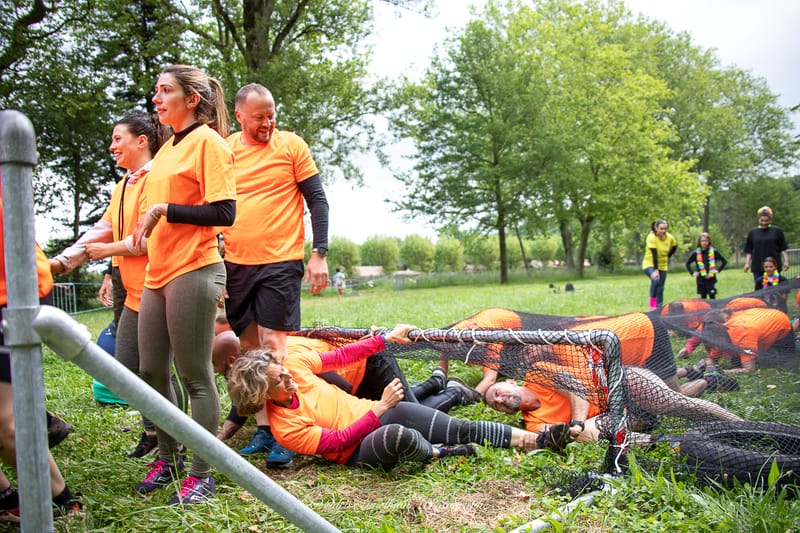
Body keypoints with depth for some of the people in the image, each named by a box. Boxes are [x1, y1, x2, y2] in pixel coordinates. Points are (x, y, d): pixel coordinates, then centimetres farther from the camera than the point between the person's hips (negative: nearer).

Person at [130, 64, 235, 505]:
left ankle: (201, 474, 11)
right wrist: (147, 224, 10)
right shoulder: (168, 147, 18)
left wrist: (164, 211, -13)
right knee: (151, 371, 14)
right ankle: (168, 457, 31)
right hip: (157, 273, 9)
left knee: (196, 376, -1)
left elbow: (224, 213, -15)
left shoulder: (208, 142, -7)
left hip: (193, 271, -9)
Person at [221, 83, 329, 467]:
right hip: (235, 263, 5)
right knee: (249, 347, 8)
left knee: (274, 345, -7)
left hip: (280, 261, -4)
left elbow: (317, 200, -1)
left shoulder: (291, 145, 0)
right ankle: (262, 430, 19)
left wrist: (319, 254, -8)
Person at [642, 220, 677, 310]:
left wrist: (668, 256, 8)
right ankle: (652, 304, -25)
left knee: (660, 289, 4)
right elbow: (654, 254, -28)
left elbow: (675, 246, 18)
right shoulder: (652, 237, -20)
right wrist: (655, 270, -33)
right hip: (650, 264, -5)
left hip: (663, 266, 5)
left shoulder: (670, 237, -6)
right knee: (655, 279, -32)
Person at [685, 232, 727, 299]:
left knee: (712, 296, -1)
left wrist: (718, 270, 2)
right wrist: (692, 273, 4)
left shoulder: (714, 252, 0)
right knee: (703, 297, 6)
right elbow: (687, 263, 13)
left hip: (711, 279, -1)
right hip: (701, 279, 1)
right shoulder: (696, 253, 0)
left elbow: (724, 261, 10)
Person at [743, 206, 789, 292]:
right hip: (758, 268, 1)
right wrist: (747, 263, 1)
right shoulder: (753, 232, 9)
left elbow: (783, 249, 6)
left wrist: (786, 261, -3)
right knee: (759, 288, 1)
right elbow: (748, 251, 10)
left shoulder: (777, 231, 6)